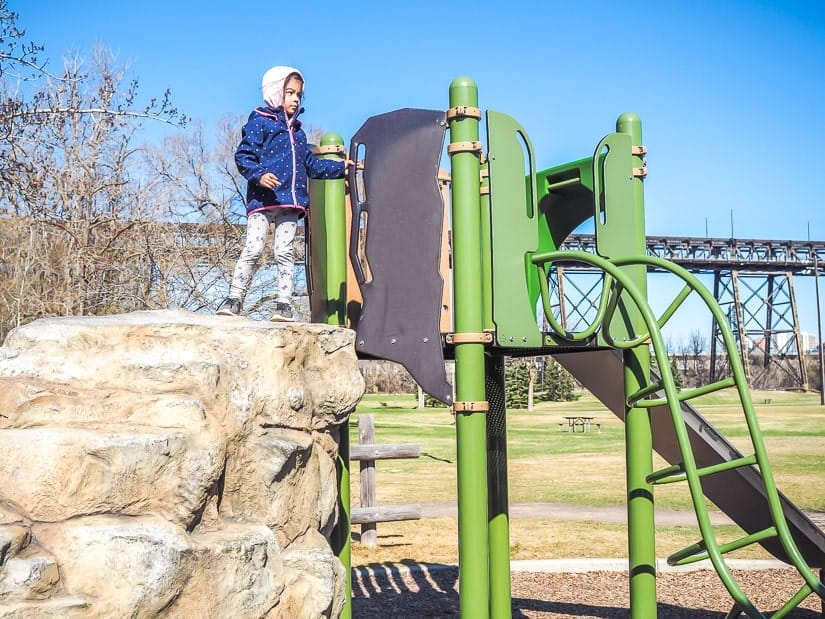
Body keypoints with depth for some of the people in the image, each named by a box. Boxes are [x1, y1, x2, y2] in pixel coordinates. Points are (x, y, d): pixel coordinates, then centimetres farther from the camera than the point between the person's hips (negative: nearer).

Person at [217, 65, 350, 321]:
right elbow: (243, 156, -5)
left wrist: (340, 167, 30)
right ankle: (234, 299, -5)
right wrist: (259, 175, -22)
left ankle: (284, 305, 3)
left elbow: (311, 164, 32)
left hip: (290, 201, 6)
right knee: (253, 249, -11)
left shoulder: (297, 131, 24)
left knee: (284, 252, 3)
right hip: (262, 199, -6)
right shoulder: (260, 122, 3)